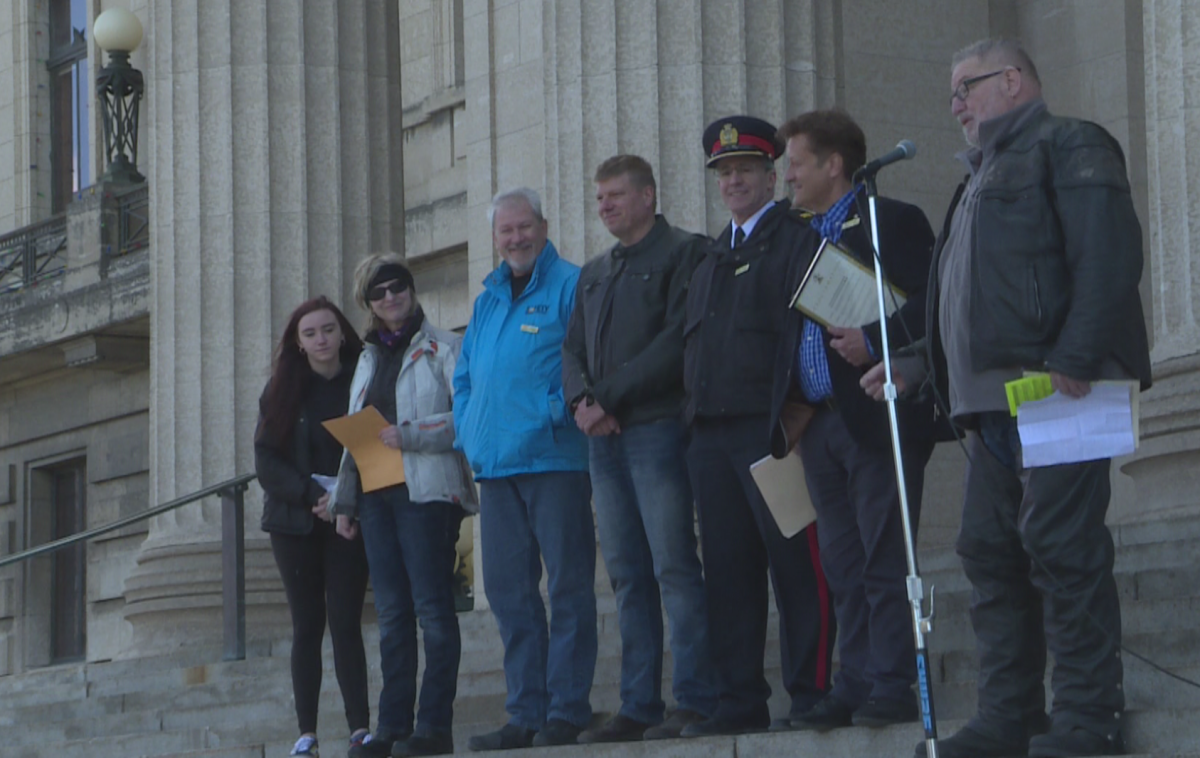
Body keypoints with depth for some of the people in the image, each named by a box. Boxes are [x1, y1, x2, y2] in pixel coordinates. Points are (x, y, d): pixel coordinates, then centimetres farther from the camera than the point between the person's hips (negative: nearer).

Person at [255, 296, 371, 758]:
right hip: (295, 523, 1)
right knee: (307, 627, 2)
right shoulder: (282, 390, 4)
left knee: (346, 622, -7)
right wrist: (311, 494, -15)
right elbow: (266, 462, -1)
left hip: (348, 519, -1)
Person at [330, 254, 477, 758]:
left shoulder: (443, 348, -1)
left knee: (431, 607, -8)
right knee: (392, 613, 6)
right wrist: (346, 500, 16)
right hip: (378, 497, 7)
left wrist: (409, 436, -17)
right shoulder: (369, 358, 21)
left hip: (426, 490, -7)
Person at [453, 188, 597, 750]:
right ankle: (526, 713, 11)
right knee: (507, 590, 7)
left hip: (553, 458, -7)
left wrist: (562, 413, -18)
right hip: (496, 466, 7)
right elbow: (464, 379, 26)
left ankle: (567, 712, -3)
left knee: (567, 586, -5)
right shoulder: (487, 301, 21)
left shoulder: (571, 286, -1)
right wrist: (469, 431, 12)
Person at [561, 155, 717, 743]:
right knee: (628, 577, 5)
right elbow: (573, 349, 19)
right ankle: (638, 706, 5)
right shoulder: (593, 274, 23)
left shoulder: (683, 253, 0)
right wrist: (582, 399, -3)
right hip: (604, 437, 7)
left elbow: (676, 341, -11)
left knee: (673, 567, -11)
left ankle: (695, 700, -11)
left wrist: (608, 397, -12)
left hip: (658, 425, -7)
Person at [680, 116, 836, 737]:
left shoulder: (797, 241, 0)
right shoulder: (712, 258, 24)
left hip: (769, 426, -7)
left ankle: (811, 693, -5)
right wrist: (692, 409, 14)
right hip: (710, 433, 8)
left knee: (796, 565, -7)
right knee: (727, 570, 6)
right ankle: (740, 701, 9)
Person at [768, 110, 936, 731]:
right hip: (819, 423, 8)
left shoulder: (894, 222, -3)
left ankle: (894, 688, -4)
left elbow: (931, 303, -13)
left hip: (876, 418, -8)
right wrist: (786, 412, 14)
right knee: (843, 567, 7)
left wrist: (874, 341, -23)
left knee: (884, 563, -7)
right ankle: (854, 685, 9)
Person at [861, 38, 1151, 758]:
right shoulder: (986, 176, 28)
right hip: (995, 402, 10)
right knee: (991, 551, 7)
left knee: (1062, 548, -11)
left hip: (1056, 393, -10)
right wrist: (918, 366, 22)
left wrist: (1072, 362, -23)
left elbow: (1109, 257, -15)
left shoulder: (1069, 146, -2)